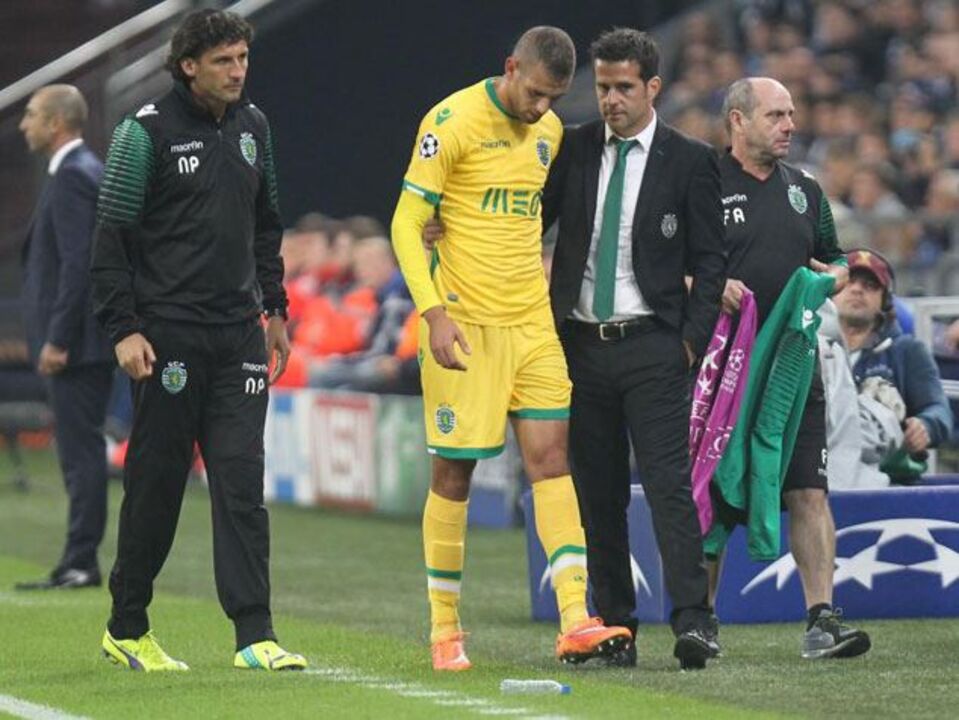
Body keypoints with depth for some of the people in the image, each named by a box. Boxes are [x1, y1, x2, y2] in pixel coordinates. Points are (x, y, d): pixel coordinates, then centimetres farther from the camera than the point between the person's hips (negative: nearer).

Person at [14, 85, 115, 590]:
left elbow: (77, 262, -22)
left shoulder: (72, 177, -14)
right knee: (80, 453, 10)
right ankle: (78, 563, 12)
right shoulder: (89, 171, 17)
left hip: (76, 342, -10)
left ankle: (81, 563, -7)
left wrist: (57, 340, -21)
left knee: (81, 451, -8)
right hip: (86, 341, 10)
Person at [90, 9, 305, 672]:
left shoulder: (253, 126, 11)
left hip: (238, 332, 4)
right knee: (157, 481, 2)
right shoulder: (148, 131, -7)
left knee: (242, 480, -4)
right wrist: (124, 329, -12)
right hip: (168, 335, -4)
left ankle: (255, 634, -8)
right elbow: (112, 235, -7)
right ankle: (127, 629, 17)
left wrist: (275, 307, 19)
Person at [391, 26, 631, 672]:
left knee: (551, 456, -5)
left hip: (532, 323, 5)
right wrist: (435, 313, -19)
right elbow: (407, 224, -11)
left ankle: (575, 622, -11)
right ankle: (444, 629, 12)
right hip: (464, 324, -5)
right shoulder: (453, 123, -10)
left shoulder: (550, 131, 10)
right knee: (454, 471, 0)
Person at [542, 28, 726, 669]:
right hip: (582, 345, 4)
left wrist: (693, 339, -7)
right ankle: (614, 627, 11)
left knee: (668, 483, -13)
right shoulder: (573, 151, 9)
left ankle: (693, 622, -18)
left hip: (652, 347, -4)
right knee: (598, 492, 6)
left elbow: (710, 261, 3)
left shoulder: (689, 161, 1)